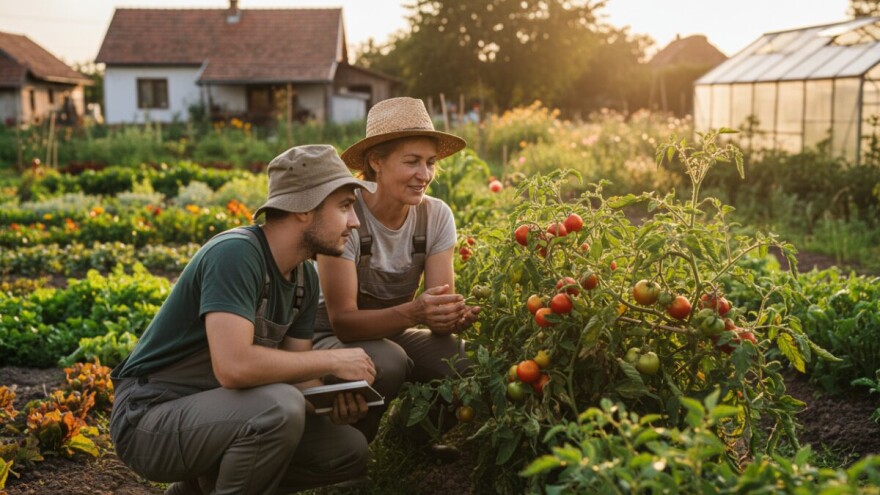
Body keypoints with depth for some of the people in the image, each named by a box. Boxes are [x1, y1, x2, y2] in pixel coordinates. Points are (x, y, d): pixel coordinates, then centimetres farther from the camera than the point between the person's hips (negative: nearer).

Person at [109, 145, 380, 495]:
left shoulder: (305, 278, 2)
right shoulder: (235, 254, -24)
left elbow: (296, 376, 5)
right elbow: (233, 366, -35)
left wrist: (334, 400, -17)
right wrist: (333, 360, -24)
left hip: (215, 412, 9)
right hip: (150, 418, -8)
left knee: (350, 451, 4)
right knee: (280, 407, -33)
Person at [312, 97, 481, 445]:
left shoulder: (436, 216, -9)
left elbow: (436, 310, -12)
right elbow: (343, 320, -26)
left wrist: (455, 316, -37)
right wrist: (414, 311, -43)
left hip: (396, 335, 4)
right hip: (333, 338, -4)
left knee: (466, 361, -24)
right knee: (387, 363, -36)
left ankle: (418, 436, 5)